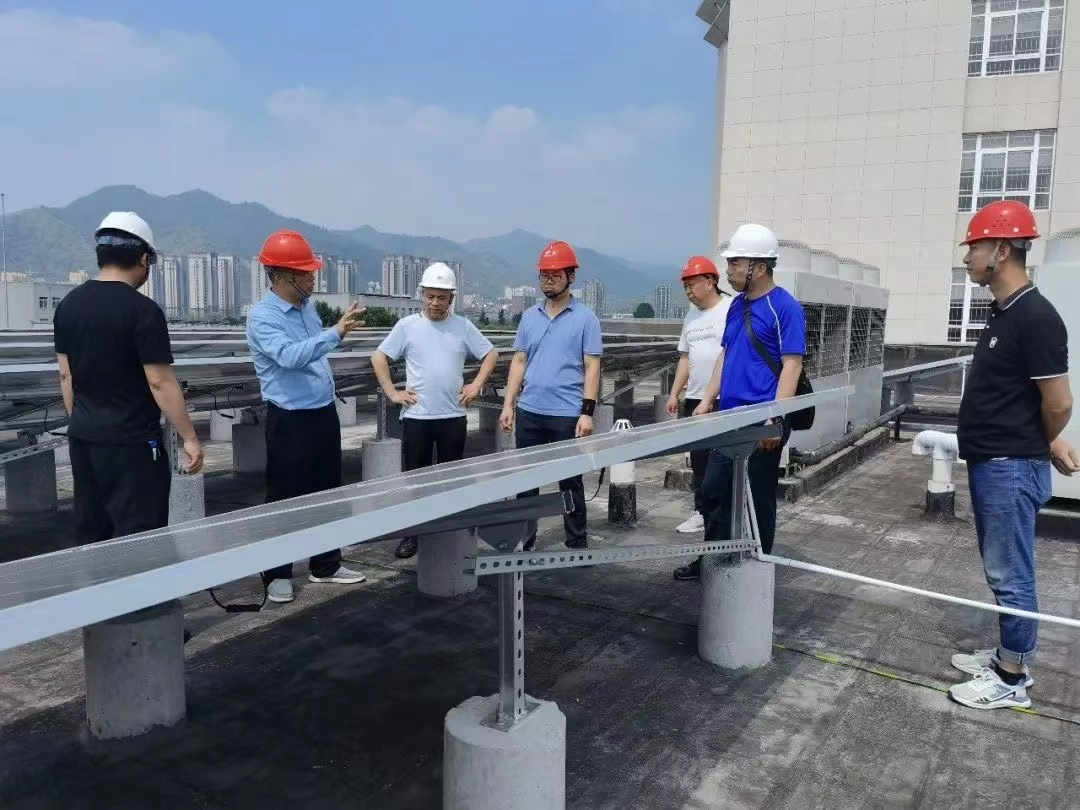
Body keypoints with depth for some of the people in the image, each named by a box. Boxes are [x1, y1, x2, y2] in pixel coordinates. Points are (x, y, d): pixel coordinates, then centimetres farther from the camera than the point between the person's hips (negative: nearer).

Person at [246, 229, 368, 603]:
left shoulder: (307, 306, 8)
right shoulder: (262, 317, -17)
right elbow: (289, 356, -35)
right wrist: (336, 333, -41)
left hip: (323, 413, 8)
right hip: (290, 420, -8)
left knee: (327, 492, 15)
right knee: (284, 498, 3)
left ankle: (326, 564, 28)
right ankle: (278, 574, 17)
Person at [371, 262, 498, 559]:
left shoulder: (463, 326, 2)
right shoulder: (407, 326, -2)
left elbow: (491, 354, 10)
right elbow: (379, 357, 3)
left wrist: (476, 385, 1)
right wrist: (392, 393, -3)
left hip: (453, 415, 2)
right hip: (416, 416, -1)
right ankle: (412, 534, 16)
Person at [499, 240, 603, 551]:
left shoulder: (585, 318, -3)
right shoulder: (529, 316, 10)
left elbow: (591, 367, -6)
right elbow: (519, 362, 12)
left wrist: (587, 412, -13)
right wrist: (508, 404, 4)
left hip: (567, 415, -4)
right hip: (529, 412, 4)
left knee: (570, 482, 6)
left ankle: (577, 545, 19)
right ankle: (523, 542, 21)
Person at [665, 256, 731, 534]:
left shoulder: (731, 310, -9)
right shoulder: (691, 317, 15)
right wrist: (674, 394, 15)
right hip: (694, 400, 8)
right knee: (699, 460, 12)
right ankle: (702, 512, 22)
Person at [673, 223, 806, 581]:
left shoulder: (785, 307, -11)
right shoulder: (737, 305, 13)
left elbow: (792, 365, -15)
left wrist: (776, 418, -21)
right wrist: (707, 400, 12)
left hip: (760, 421, -8)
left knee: (757, 498, 5)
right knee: (713, 491, 12)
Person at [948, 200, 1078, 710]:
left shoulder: (1035, 317, -19)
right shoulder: (1003, 313, 11)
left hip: (1012, 469, -9)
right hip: (989, 464, 10)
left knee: (1011, 576, 1)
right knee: (1002, 572, 18)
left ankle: (1012, 681, 14)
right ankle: (1009, 655, 32)